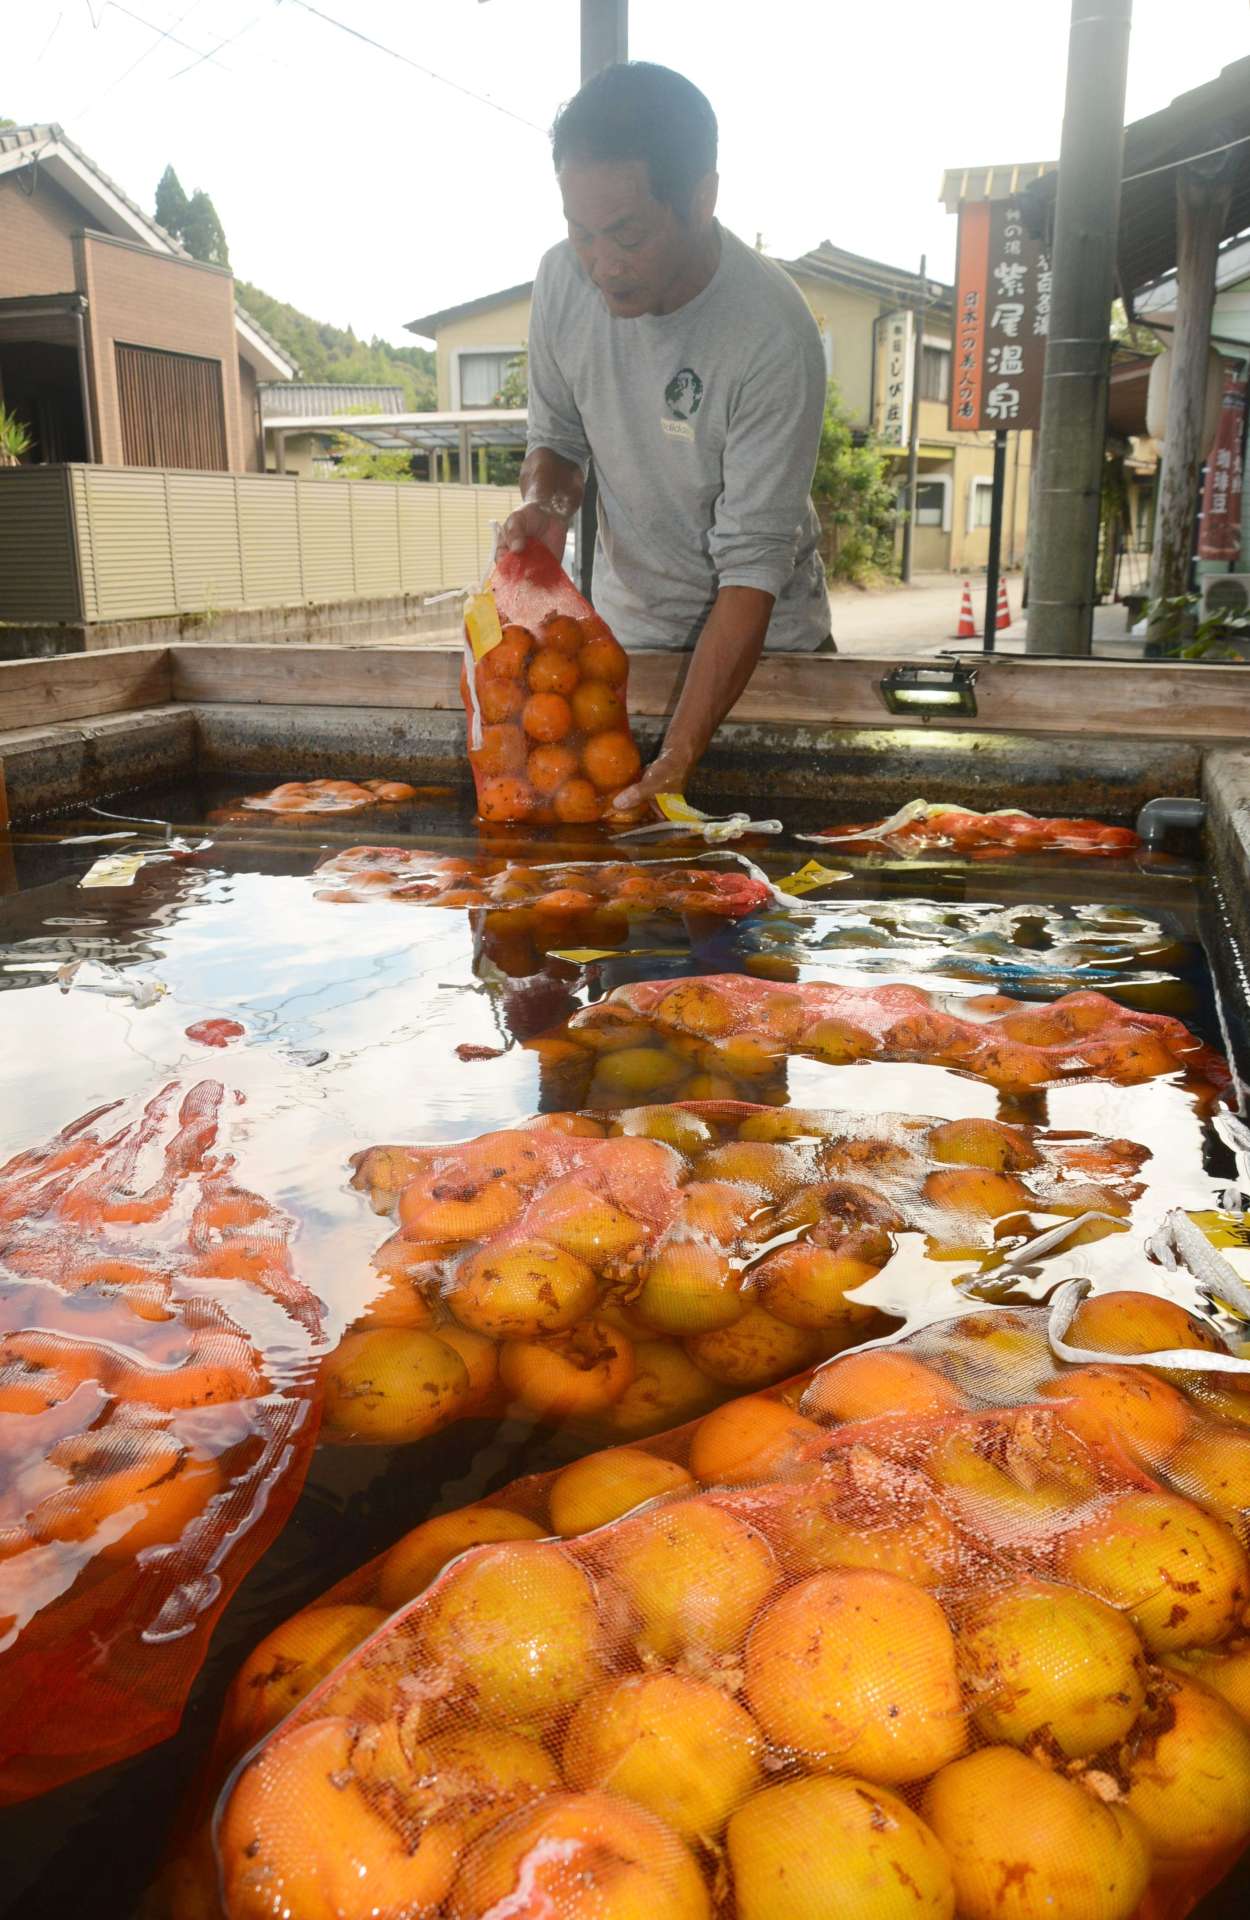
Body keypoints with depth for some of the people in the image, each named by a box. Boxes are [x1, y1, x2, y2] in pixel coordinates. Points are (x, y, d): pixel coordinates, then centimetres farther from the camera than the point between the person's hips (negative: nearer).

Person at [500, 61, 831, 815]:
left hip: (767, 635, -4)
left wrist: (679, 758, -36)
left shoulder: (774, 335, -29)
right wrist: (547, 503, -23)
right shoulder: (564, 278, -14)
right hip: (626, 622, 4)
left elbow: (753, 564, -29)